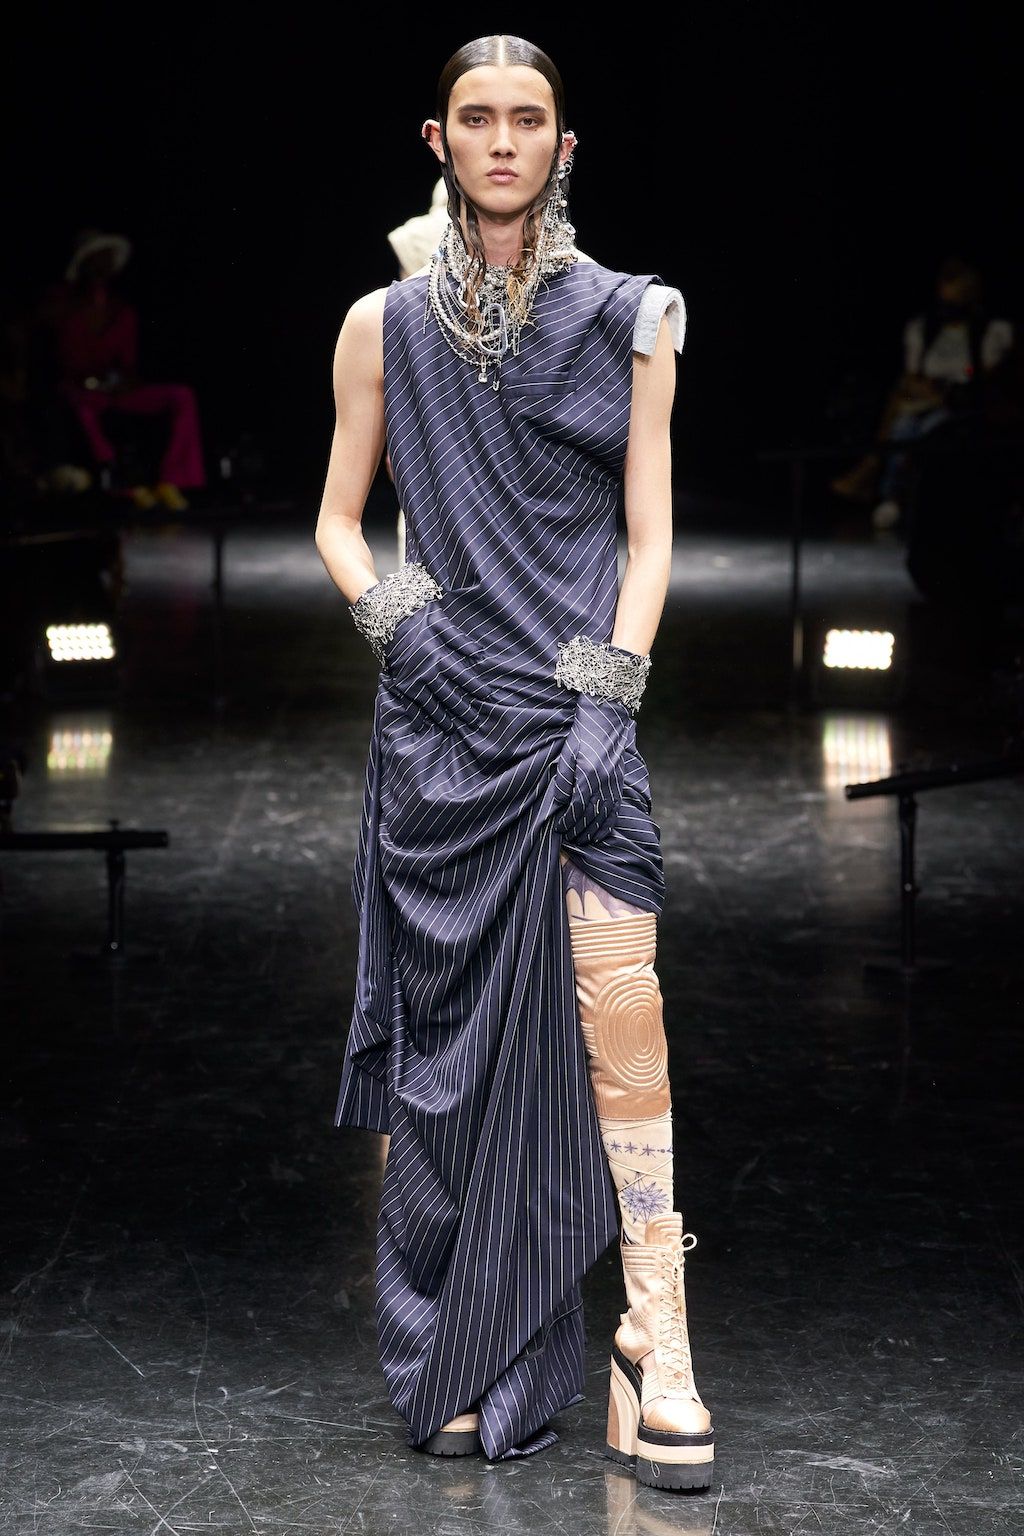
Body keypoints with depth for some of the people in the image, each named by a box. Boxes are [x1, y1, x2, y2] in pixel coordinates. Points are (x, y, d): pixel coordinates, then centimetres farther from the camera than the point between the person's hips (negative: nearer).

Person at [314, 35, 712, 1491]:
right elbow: (339, 519, 14)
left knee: (619, 1005, -14)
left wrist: (611, 693, -8)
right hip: (440, 709, 1)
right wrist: (389, 611, -6)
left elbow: (649, 537, 4)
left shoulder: (628, 321, 7)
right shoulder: (386, 325, 9)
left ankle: (656, 1344, -11)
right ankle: (462, 1364, 14)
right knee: (457, 1038, 3)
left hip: (582, 701, -1)